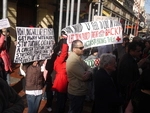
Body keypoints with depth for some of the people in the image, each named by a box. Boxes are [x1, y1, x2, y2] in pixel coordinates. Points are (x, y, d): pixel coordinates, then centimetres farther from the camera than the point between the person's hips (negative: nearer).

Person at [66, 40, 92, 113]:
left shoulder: (78, 58, 8)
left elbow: (89, 68, 5)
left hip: (80, 92, 10)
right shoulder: (73, 60, -25)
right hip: (76, 93, -10)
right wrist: (89, 73, -6)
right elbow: (84, 77, -27)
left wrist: (87, 73, -17)